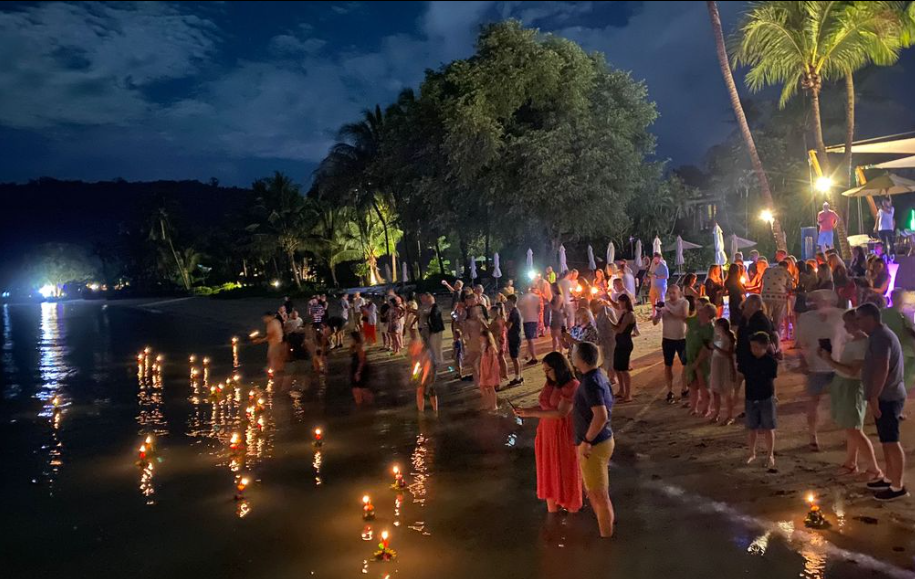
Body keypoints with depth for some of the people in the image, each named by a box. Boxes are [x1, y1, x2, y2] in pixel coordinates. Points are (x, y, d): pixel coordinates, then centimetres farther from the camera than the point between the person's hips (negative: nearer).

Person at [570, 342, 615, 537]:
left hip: (594, 445, -10)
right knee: (595, 492, 23)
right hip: (604, 440, 10)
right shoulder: (599, 377, 5)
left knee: (599, 496, 4)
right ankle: (606, 532, 38)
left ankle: (606, 538, 17)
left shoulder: (590, 383, -24)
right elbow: (608, 406, 18)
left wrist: (586, 442, -23)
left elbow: (601, 416, -33)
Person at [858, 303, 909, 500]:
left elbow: (882, 369, -25)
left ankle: (898, 486, 3)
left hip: (886, 397, -11)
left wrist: (874, 397, -24)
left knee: (892, 442, -4)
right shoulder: (880, 335, 16)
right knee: (886, 441, 17)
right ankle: (889, 478, 26)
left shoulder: (880, 337, -18)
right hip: (887, 396, 11)